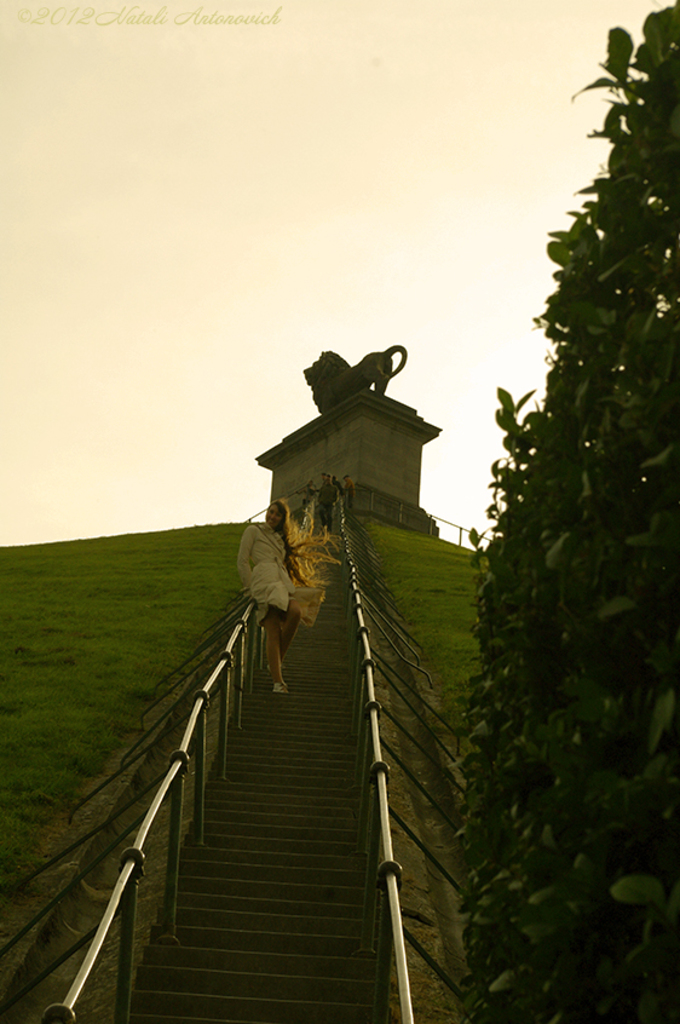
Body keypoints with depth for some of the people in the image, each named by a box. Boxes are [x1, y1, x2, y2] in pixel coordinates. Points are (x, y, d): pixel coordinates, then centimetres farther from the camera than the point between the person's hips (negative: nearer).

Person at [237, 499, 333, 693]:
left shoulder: (280, 539, 32)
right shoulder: (253, 531, 14)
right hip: (264, 579, -5)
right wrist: (251, 590, 2)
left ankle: (277, 661, -13)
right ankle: (277, 681, -26)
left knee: (296, 612, -27)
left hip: (283, 582, 5)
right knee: (273, 631, -21)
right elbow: (242, 562, 7)